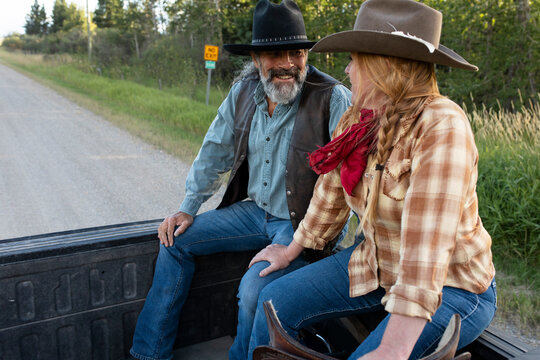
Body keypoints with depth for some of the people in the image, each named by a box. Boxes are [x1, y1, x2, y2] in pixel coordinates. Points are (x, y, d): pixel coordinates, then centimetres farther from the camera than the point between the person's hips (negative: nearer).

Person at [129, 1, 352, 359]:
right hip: (255, 210, 6)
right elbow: (216, 151, 9)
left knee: (253, 289, -27)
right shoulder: (244, 91, -1)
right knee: (176, 240, 4)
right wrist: (188, 208, 9)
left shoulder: (333, 99, -19)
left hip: (303, 225, -6)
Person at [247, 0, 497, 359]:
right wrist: (292, 251, 20)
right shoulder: (356, 121, -5)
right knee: (275, 301, 2)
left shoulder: (442, 127, -27)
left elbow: (427, 246, -33)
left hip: (450, 286, -6)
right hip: (375, 264, 7)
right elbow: (331, 194, 9)